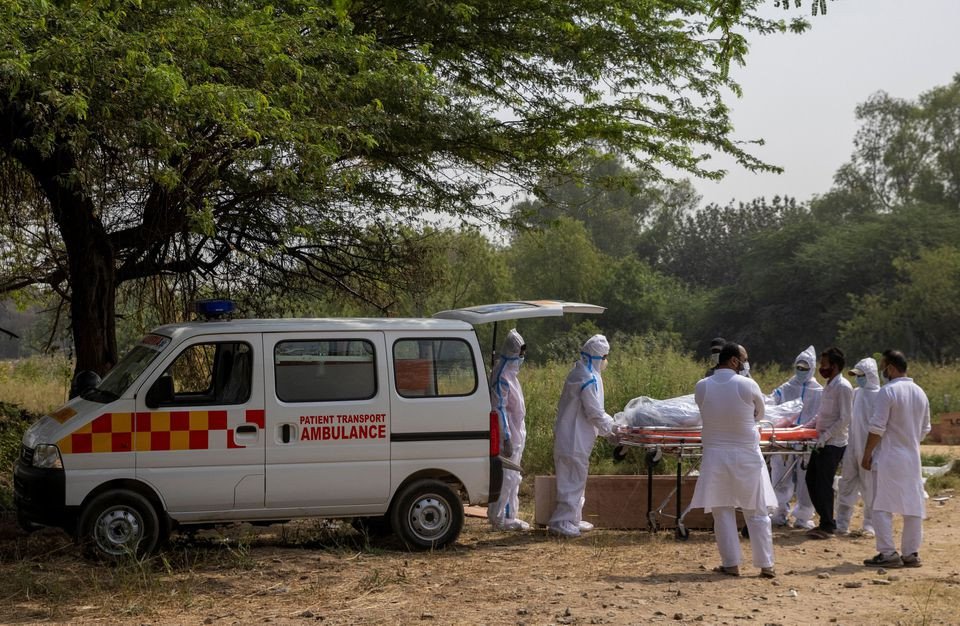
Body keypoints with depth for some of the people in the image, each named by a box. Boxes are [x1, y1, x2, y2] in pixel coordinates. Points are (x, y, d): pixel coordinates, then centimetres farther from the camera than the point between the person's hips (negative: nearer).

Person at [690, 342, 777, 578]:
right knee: (757, 513, 9)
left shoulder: (701, 387, -6)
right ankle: (765, 565, 11)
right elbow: (760, 414, 3)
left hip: (715, 455, 1)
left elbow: (706, 414, 6)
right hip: (747, 455, -1)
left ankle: (731, 564, 9)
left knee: (722, 512, 10)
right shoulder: (748, 385, -12)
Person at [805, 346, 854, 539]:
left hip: (833, 444, -9)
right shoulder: (828, 385, 14)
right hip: (823, 442, 9)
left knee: (824, 485, -6)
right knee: (811, 480, 11)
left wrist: (825, 436, -19)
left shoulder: (843, 387, -14)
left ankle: (827, 526, 4)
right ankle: (826, 521, 20)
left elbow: (845, 418, -18)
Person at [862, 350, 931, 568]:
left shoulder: (888, 391, -13)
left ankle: (888, 553, -7)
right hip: (912, 458, 7)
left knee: (882, 506, -2)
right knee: (913, 507, 9)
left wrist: (867, 454, -7)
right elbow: (925, 428, 16)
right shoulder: (920, 393, 9)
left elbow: (877, 427, -15)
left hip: (888, 458, -7)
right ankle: (911, 553, 12)